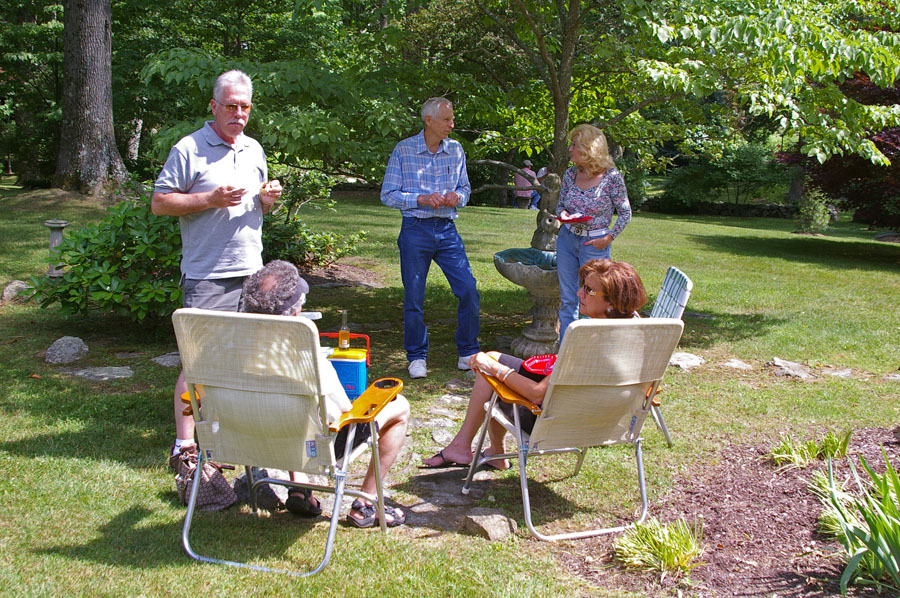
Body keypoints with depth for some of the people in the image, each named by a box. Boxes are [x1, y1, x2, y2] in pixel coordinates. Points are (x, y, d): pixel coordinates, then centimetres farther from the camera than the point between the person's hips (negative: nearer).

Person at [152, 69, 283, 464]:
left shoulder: (254, 149, 15)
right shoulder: (189, 149, -5)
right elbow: (159, 203, -8)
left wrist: (267, 200, 3)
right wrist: (210, 199, -18)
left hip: (251, 270, 6)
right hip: (206, 275, -6)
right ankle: (184, 445, -2)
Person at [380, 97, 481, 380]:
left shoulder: (456, 150, 7)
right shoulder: (403, 151, -4)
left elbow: (465, 188, 16)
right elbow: (388, 194, -4)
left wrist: (457, 196, -7)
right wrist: (422, 199, -16)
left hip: (447, 230, 3)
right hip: (415, 230, -3)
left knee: (468, 291, -2)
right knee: (414, 298, 2)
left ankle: (468, 352, 13)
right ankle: (417, 357, 18)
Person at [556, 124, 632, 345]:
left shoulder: (612, 176, -12)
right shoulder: (570, 174, 2)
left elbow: (625, 212, -4)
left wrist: (608, 238, -10)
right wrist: (563, 214, -10)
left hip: (595, 244, -5)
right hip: (567, 240, 5)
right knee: (567, 299, 8)